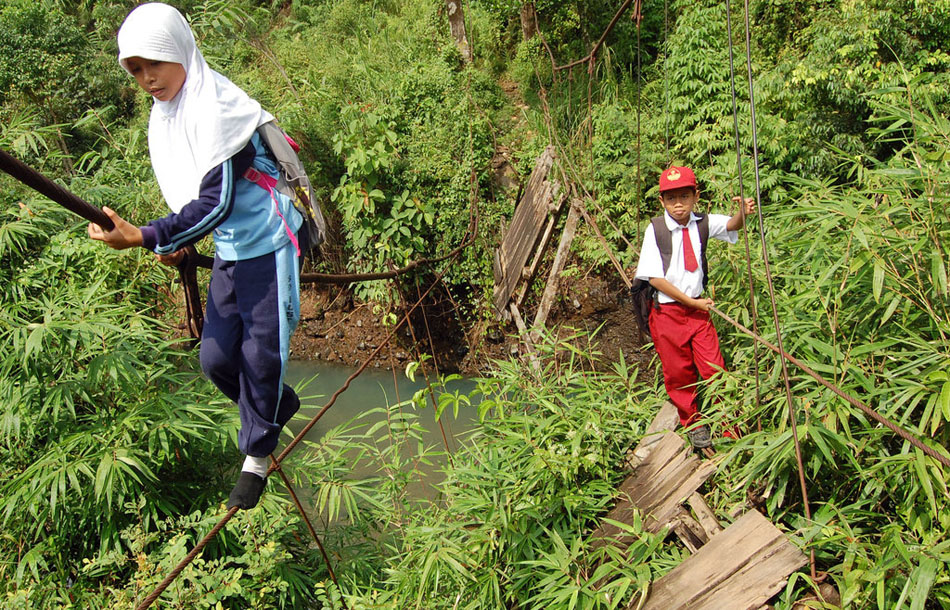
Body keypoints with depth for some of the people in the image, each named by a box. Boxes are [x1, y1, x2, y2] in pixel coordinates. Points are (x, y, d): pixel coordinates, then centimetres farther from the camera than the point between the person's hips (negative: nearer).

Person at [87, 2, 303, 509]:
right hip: (228, 252, 8)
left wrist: (145, 238, -31)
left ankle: (257, 455, 20)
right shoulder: (162, 115, 6)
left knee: (260, 353, -1)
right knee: (216, 358, 8)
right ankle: (279, 406, 35)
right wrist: (177, 243, 5)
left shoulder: (218, 106, -21)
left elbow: (217, 203, -27)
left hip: (266, 245, -8)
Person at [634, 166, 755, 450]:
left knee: (714, 368, 1)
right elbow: (655, 278, -15)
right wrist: (692, 303, -11)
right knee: (679, 372, 10)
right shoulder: (655, 230, -12)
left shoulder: (701, 224, -1)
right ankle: (692, 423, 33)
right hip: (667, 312, -2)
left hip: (698, 307, 3)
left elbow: (732, 225, -15)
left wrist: (743, 213, -39)